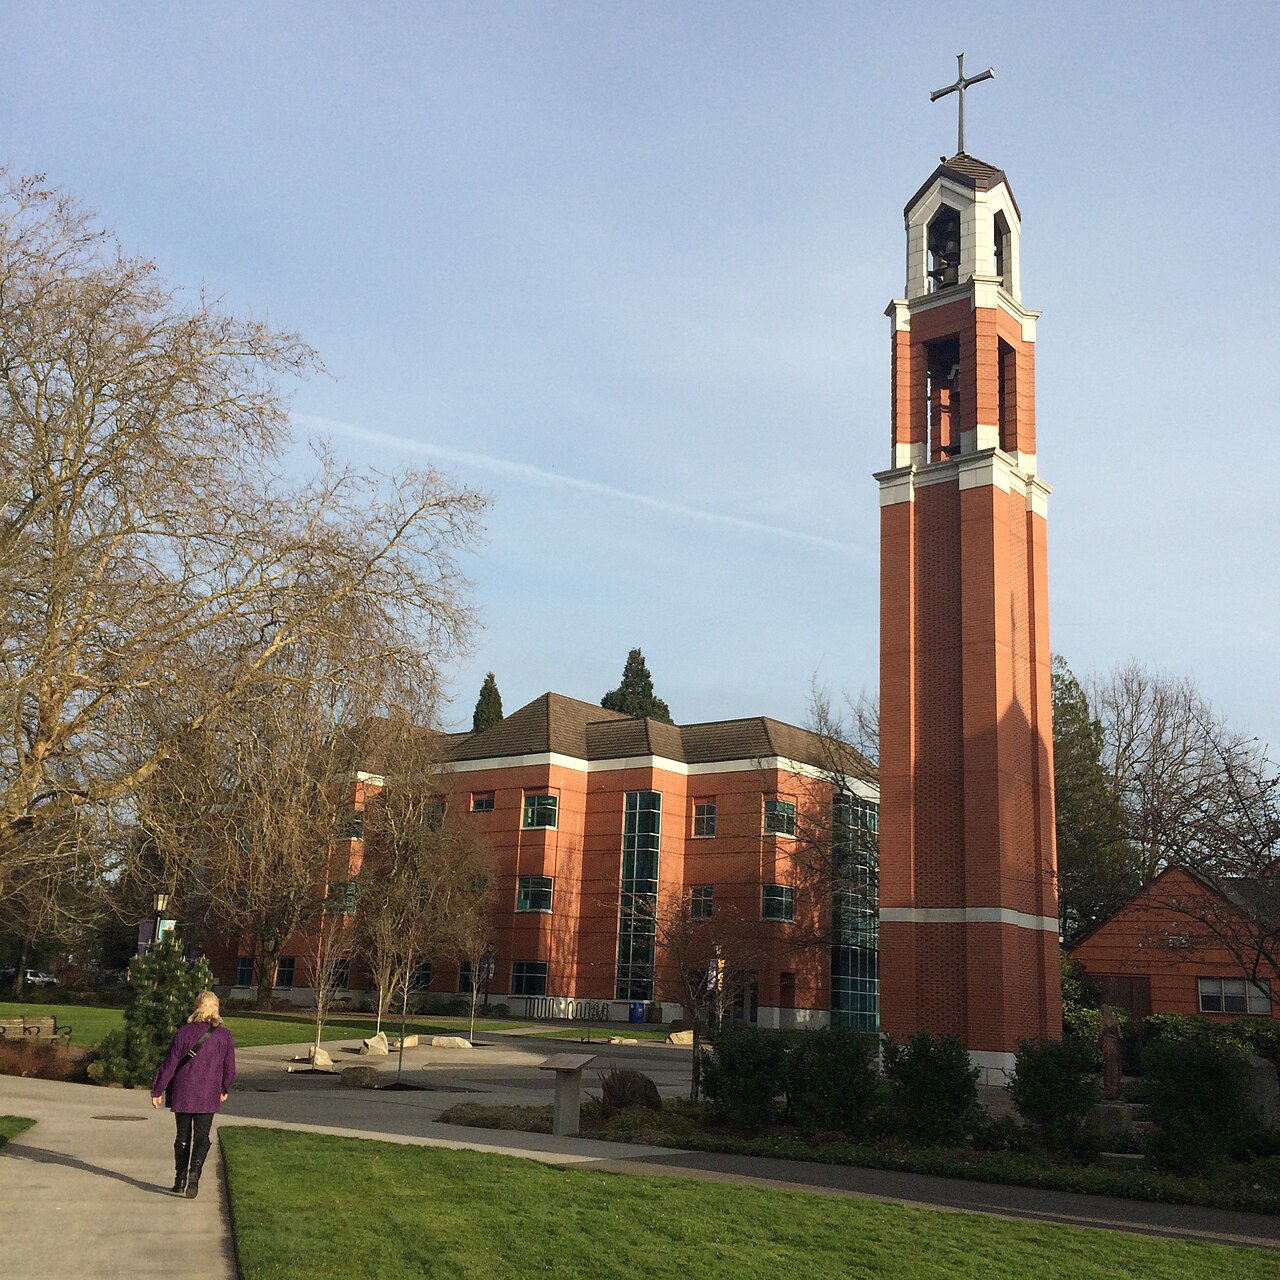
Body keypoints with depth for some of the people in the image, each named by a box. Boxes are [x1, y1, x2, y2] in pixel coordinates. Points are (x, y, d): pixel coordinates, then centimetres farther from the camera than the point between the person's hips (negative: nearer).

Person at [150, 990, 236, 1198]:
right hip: (208, 1096, 0)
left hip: (182, 1094, 1)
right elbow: (229, 1068, 5)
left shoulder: (182, 1033, -6)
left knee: (183, 1137, 14)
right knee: (201, 1138, 5)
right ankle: (194, 1173, -16)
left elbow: (169, 1065, -4)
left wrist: (157, 1091, 5)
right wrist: (224, 1089, 21)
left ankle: (180, 1180, 19)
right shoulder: (224, 1036, -3)